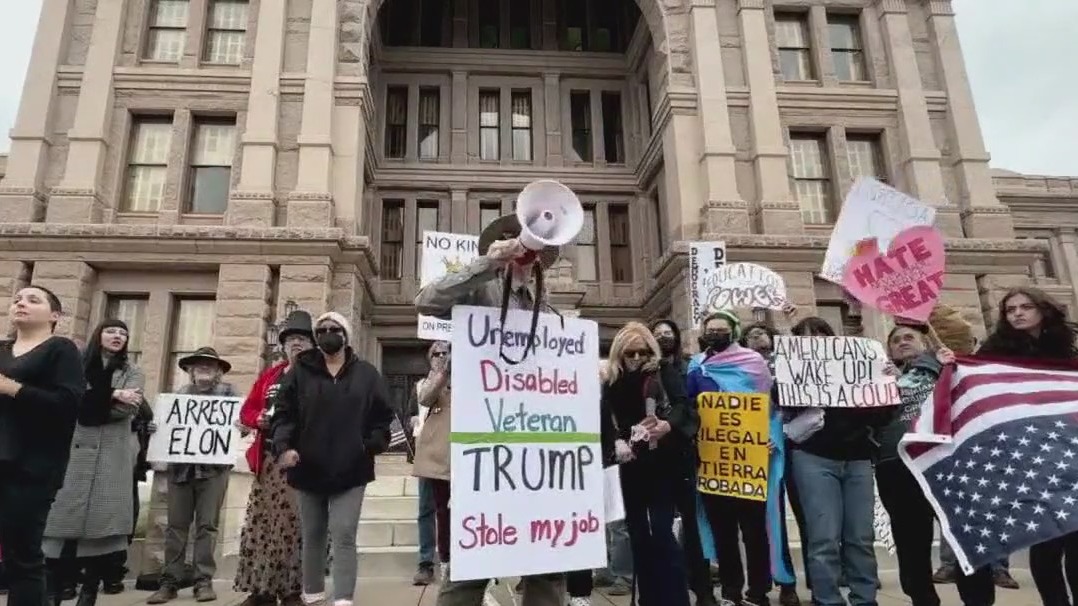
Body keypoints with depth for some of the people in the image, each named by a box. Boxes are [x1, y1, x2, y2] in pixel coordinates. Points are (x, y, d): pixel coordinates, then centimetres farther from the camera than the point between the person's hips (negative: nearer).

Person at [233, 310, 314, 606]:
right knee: (259, 523, 7)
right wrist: (259, 419, -5)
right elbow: (246, 410, 15)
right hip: (268, 459, 5)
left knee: (293, 525, -3)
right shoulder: (269, 376, 16)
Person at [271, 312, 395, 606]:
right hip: (309, 469, 2)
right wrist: (283, 445, -17)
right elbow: (283, 413, -1)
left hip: (350, 471, -2)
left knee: (343, 535, -7)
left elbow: (383, 416, 5)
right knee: (312, 536, 15)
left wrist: (373, 445, -10)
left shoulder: (366, 373, 3)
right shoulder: (300, 372, 5)